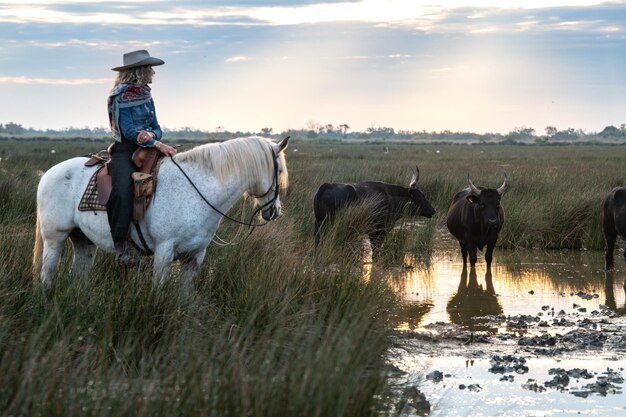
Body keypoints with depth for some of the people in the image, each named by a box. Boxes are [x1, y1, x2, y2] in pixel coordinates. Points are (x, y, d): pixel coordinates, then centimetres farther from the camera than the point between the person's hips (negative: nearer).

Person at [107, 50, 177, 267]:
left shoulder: (146, 96, 16)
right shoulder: (120, 97, -5)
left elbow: (157, 128, 15)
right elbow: (128, 131, -13)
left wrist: (151, 135, -10)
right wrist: (158, 144, -19)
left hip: (147, 148, 8)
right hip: (125, 150, -7)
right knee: (122, 189, -32)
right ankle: (121, 243, -31)